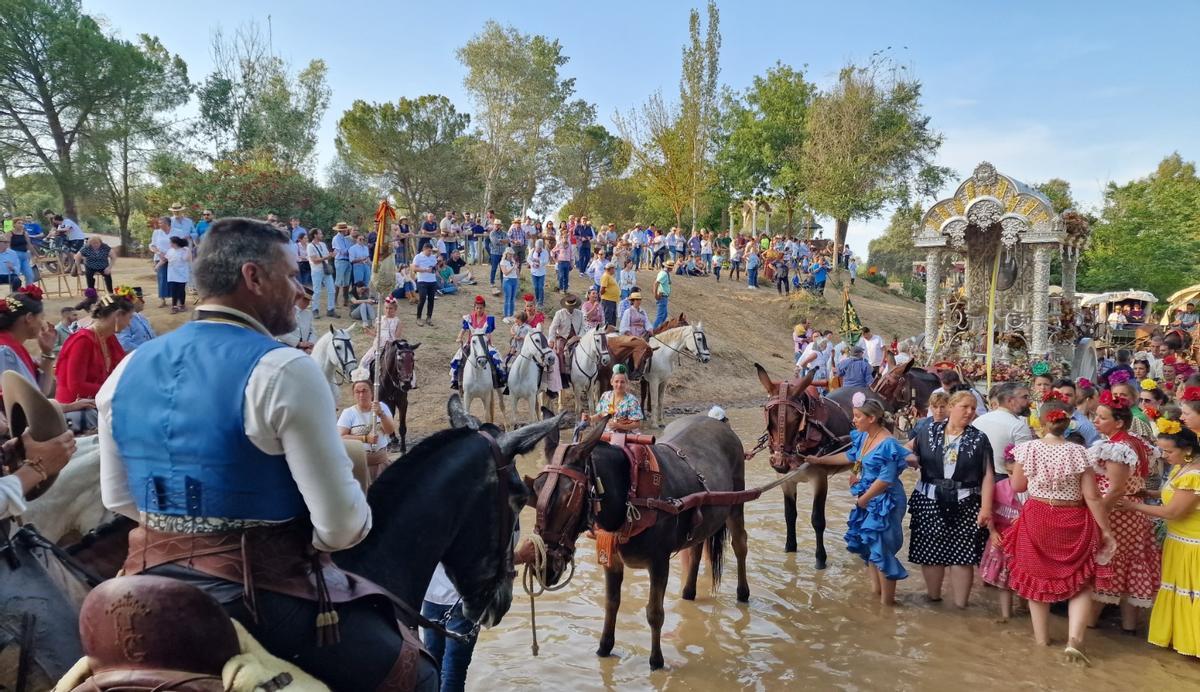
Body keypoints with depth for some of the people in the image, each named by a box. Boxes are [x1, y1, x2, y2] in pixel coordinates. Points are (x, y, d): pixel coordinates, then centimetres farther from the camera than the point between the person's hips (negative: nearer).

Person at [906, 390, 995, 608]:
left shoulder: (979, 439, 2)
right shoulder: (929, 431, 5)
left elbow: (987, 475, -2)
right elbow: (912, 457, 15)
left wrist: (986, 507, -9)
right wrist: (911, 459, -9)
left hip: (965, 504, -1)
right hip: (930, 501, 1)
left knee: (962, 554, 0)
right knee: (930, 550, 8)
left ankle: (960, 604, 12)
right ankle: (932, 595, 28)